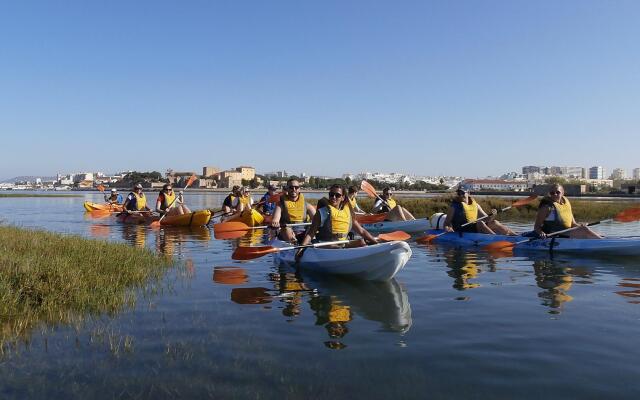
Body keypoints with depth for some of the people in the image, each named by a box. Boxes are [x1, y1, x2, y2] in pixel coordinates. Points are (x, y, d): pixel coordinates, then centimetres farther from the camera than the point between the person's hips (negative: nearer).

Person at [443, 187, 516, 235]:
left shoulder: (475, 205, 16)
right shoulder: (454, 206, 2)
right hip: (462, 232, -6)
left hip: (476, 230, 6)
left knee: (494, 223, -10)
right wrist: (447, 228, -22)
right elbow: (446, 223, 0)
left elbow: (487, 220, 17)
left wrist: (492, 216, -5)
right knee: (480, 223, -29)